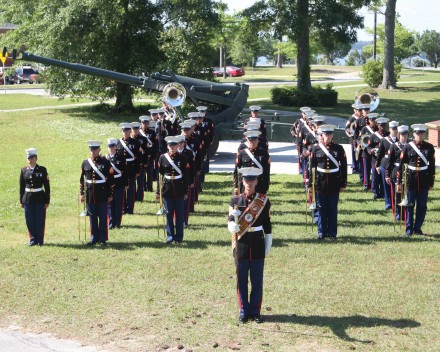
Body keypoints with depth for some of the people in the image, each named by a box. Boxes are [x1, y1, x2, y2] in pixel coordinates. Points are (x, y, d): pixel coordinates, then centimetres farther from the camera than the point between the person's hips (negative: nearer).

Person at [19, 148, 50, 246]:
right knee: (30, 220, 4)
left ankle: (40, 240, 11)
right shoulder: (24, 170, 6)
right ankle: (33, 240, 15)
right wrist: (21, 201, 6)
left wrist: (47, 201, -4)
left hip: (39, 198, -2)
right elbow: (22, 186, 10)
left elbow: (47, 186, 0)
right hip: (28, 198, 2)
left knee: (40, 220, 1)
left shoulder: (42, 170, -1)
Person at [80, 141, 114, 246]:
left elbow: (110, 179, -3)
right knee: (92, 217, 9)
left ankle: (103, 239, 11)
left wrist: (110, 194, -4)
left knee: (103, 217, 3)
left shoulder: (105, 162, -3)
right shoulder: (85, 163, 6)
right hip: (90, 195, 3)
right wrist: (82, 193, 6)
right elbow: (82, 179, 10)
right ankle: (94, 238, 17)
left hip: (102, 195, -3)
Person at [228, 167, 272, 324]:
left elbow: (267, 225, 6)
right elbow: (231, 228, -2)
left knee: (257, 281, 6)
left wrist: (268, 246, 6)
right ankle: (244, 311, 16)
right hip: (241, 245, 0)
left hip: (258, 246, 0)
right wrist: (234, 219, -25)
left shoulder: (264, 200, 0)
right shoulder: (235, 201, -1)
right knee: (241, 280, 6)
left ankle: (255, 311, 16)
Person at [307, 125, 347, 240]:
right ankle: (322, 232, 16)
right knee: (322, 208, 7)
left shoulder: (339, 148, 0)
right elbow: (311, 166, 2)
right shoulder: (316, 148, 0)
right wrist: (309, 183, -1)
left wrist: (343, 184, -1)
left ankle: (332, 233, 14)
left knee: (333, 209, 6)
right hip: (321, 183, 0)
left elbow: (343, 167, 2)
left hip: (334, 184, 0)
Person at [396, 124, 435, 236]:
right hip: (411, 180, -1)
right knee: (409, 206, 4)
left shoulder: (429, 147, 2)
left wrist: (431, 183, 5)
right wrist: (398, 182, -4)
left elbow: (432, 166, 6)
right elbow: (401, 165, -1)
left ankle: (417, 228, 18)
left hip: (424, 182, 1)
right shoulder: (407, 147, -2)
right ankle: (409, 230, 12)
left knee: (422, 206, 6)